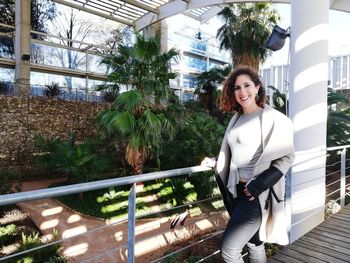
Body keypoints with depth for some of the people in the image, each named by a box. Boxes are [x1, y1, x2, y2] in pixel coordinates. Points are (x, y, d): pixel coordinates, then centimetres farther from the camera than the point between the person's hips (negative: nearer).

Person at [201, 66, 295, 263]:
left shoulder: (272, 118, -10)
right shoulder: (236, 119, 10)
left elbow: (287, 157, -10)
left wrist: (260, 184, -19)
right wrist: (215, 163, 16)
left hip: (257, 195, -6)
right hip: (236, 191, 6)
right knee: (255, 244, 19)